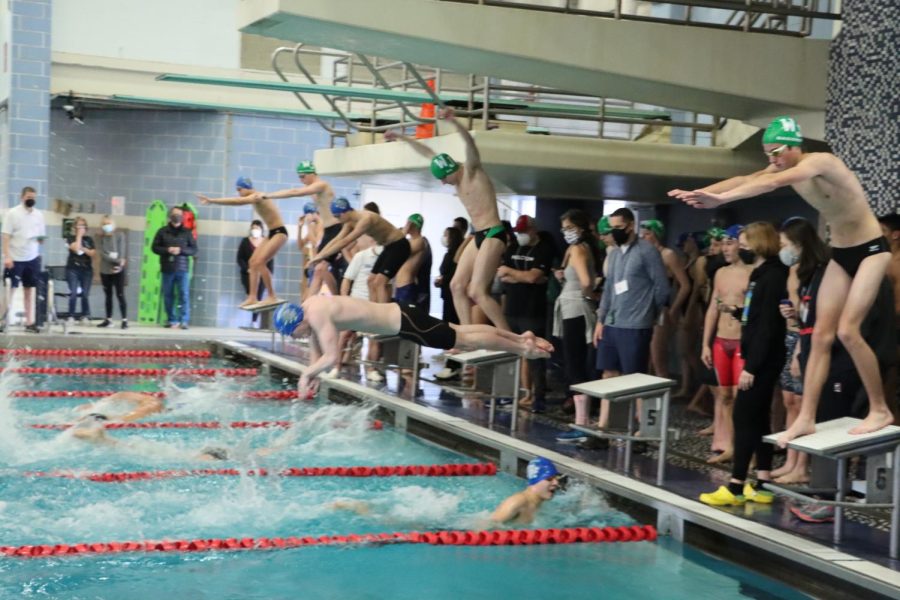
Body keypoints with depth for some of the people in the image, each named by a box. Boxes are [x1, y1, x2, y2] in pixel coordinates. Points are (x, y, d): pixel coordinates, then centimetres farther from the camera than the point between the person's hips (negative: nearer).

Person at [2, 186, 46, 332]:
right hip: (15, 258, -4)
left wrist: (41, 239, -9)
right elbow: (6, 236, -9)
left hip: (32, 258, 4)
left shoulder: (39, 215, 8)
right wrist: (7, 256, -17)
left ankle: (29, 322, 9)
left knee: (30, 290, 6)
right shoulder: (12, 213, -6)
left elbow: (41, 237, 15)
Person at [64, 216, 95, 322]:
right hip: (73, 269, -3)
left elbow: (93, 253, 2)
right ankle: (71, 316, -2)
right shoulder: (70, 238, 2)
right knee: (73, 293, -10)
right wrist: (79, 235, -8)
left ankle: (85, 316, 12)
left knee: (85, 294, 1)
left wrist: (83, 249, -12)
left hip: (87, 270, 3)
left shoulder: (89, 239, 11)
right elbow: (76, 248, -16)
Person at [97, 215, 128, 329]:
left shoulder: (120, 235, 1)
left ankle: (124, 320, -6)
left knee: (120, 295, -7)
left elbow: (122, 251, -8)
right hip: (105, 270, 4)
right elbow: (102, 253, -2)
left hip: (118, 270, -4)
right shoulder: (102, 237, 10)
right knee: (108, 296, 10)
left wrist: (119, 263, -20)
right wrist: (112, 257, -17)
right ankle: (108, 319, 17)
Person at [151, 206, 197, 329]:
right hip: (167, 269, 1)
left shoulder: (187, 232, 4)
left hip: (182, 269, -1)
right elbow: (155, 247, 5)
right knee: (168, 296, 4)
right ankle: (172, 320, 14)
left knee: (184, 295, -7)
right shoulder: (162, 231, 5)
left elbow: (194, 250, 4)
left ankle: (184, 321, -5)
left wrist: (181, 250, -13)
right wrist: (167, 250, -12)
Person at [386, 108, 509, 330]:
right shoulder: (458, 180, 15)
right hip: (478, 236, 10)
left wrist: (453, 121, -44)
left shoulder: (472, 171, -7)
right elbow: (428, 153, 25)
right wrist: (401, 137, 29)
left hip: (493, 235, -10)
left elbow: (471, 144, -28)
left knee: (476, 291, -15)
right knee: (457, 285, 3)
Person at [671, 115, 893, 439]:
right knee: (821, 334, 1)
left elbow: (773, 183, -39)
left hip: (870, 249, -8)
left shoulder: (820, 161, -25)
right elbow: (744, 180, -9)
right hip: (840, 254, 8)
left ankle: (880, 410, -2)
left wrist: (721, 199, -47)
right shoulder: (783, 168, -1)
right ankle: (806, 418, 2)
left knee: (847, 330, -17)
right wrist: (701, 193, -23)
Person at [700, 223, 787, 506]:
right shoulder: (760, 274, 13)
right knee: (758, 418, 11)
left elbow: (768, 325, -21)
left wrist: (751, 366, -22)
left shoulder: (773, 276, -17)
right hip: (757, 358, 10)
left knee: (743, 417, -7)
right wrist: (738, 310, 3)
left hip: (763, 361, -10)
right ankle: (763, 484, 16)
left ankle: (735, 487, -3)